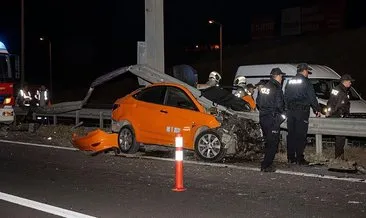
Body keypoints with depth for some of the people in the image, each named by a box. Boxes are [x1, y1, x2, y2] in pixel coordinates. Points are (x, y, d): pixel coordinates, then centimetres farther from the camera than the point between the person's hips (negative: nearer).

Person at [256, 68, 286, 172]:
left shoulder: (265, 87, 10)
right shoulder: (277, 88, -14)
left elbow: (258, 102, 15)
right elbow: (279, 105, -19)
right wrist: (283, 112, -1)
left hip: (262, 118, 8)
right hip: (272, 119, -8)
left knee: (269, 141, 19)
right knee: (273, 143, -2)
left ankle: (267, 163, 25)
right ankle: (266, 166, -3)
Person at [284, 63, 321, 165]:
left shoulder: (290, 82, 14)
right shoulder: (306, 82, -6)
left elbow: (285, 97, 17)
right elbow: (312, 97, -6)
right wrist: (317, 109, 3)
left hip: (291, 111, 6)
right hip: (302, 111, -6)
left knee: (291, 134, 10)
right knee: (300, 135, -4)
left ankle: (290, 157, 12)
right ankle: (299, 159, -4)